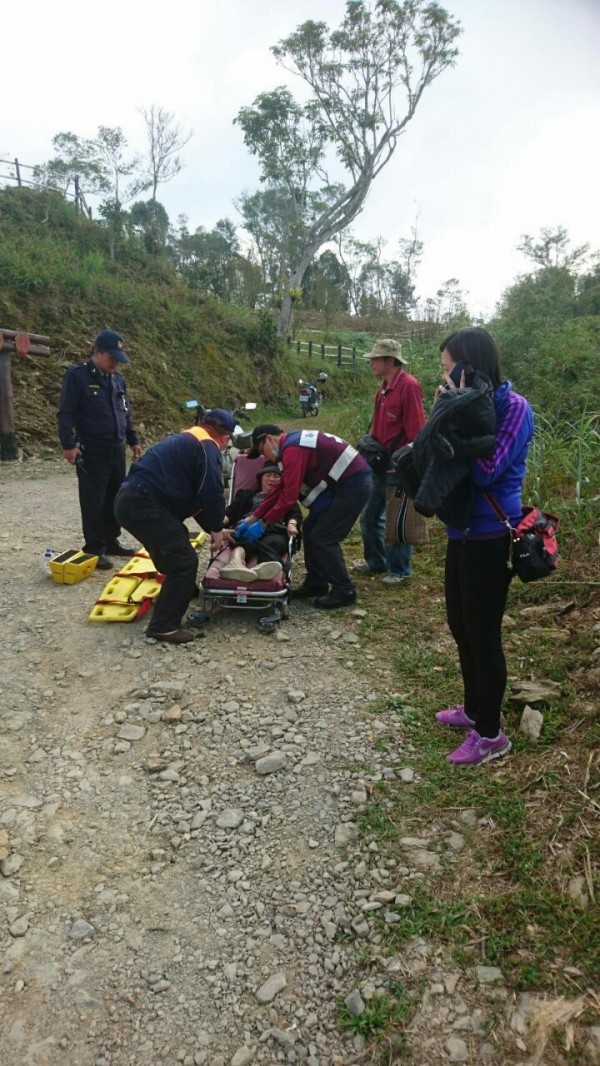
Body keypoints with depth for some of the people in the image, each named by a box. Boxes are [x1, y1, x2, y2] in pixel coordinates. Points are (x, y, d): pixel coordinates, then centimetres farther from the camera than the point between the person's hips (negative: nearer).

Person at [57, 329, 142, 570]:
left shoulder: (118, 378, 13)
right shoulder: (77, 375, -8)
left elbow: (126, 413, 22)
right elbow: (66, 413, -11)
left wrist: (133, 441, 22)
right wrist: (69, 444, -18)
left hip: (117, 449, 7)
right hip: (91, 451, -7)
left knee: (115, 497, 12)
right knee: (93, 500, -3)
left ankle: (111, 541, 24)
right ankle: (95, 548, 5)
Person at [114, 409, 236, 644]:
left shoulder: (189, 440, 26)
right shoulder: (207, 446, -5)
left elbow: (196, 493, 29)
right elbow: (211, 492, -12)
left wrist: (213, 527, 27)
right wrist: (216, 528, 4)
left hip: (131, 499, 11)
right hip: (144, 505, -11)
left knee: (173, 551, 28)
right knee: (184, 561, -7)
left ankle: (183, 592, 48)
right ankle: (163, 626, -3)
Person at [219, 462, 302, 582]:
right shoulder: (246, 494, 36)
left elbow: (295, 513, 18)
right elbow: (231, 511, 21)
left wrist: (291, 524, -8)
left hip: (275, 531, -1)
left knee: (269, 544, -40)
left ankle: (264, 569, -74)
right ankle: (236, 563, -71)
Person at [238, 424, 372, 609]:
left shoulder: (292, 449, -19)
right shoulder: (292, 445, 14)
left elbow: (290, 494, -22)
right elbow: (280, 489, 16)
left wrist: (263, 523, -13)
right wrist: (252, 518, 13)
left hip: (353, 485, -10)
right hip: (343, 485, 10)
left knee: (323, 537, -7)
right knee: (311, 530, 12)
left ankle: (344, 590, 3)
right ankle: (316, 583, 20)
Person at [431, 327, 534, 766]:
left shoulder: (513, 407, -15)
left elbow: (487, 471, -24)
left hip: (490, 538, -8)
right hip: (463, 533, 8)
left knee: (483, 635, 2)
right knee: (461, 627, 19)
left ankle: (490, 734, 19)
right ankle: (474, 709, 38)